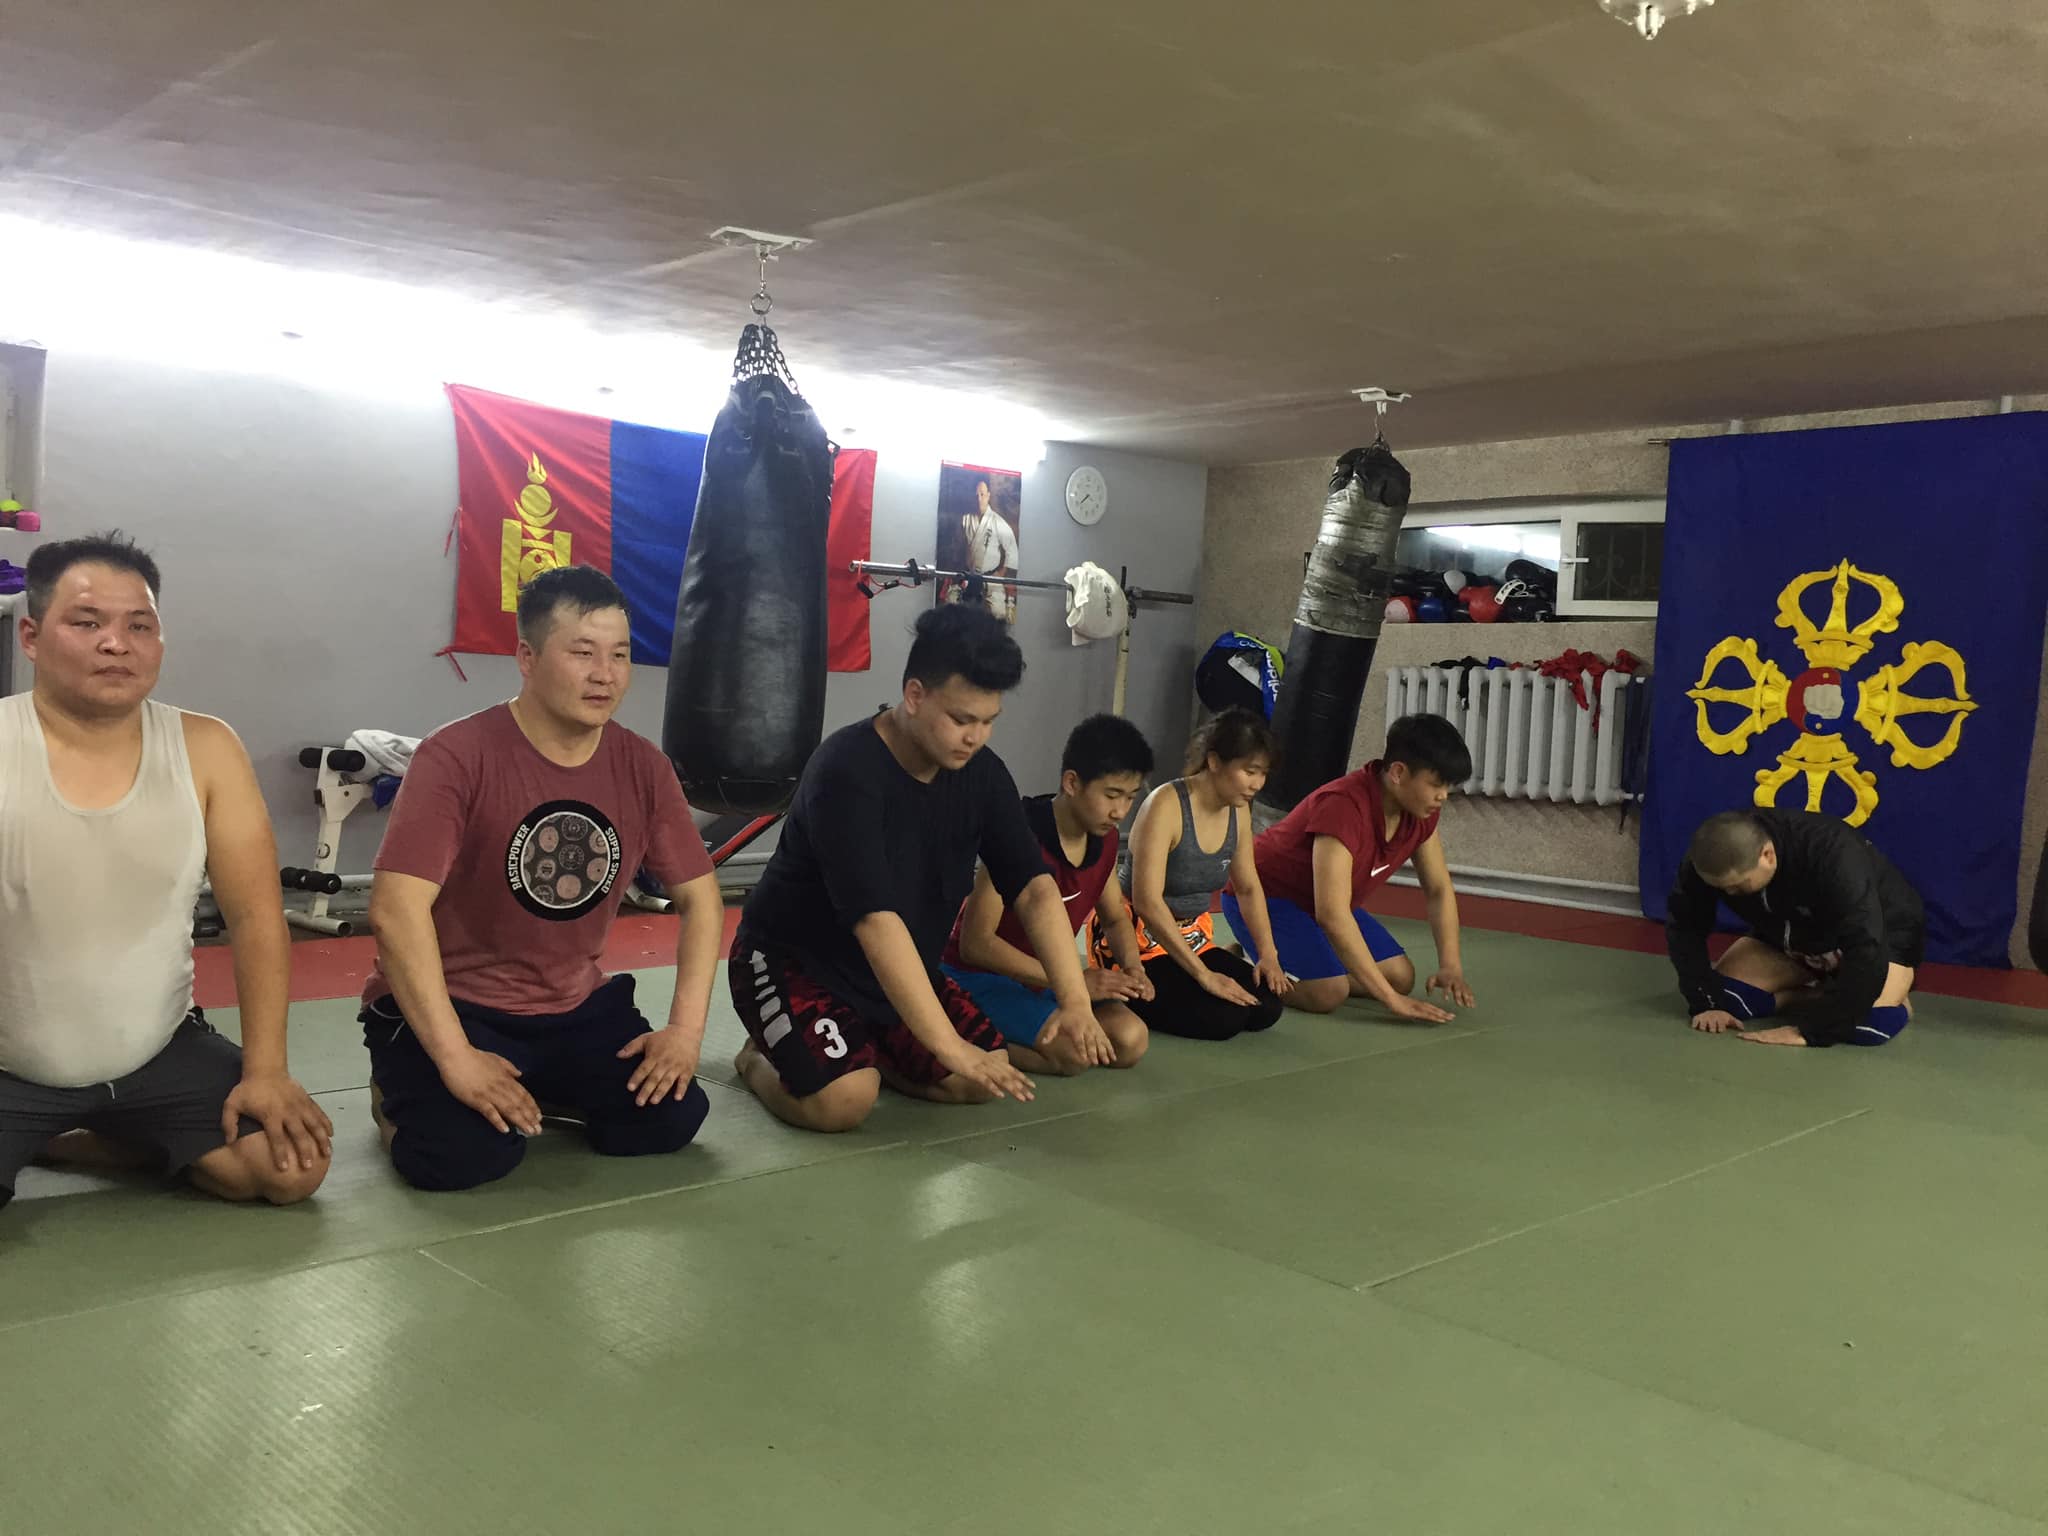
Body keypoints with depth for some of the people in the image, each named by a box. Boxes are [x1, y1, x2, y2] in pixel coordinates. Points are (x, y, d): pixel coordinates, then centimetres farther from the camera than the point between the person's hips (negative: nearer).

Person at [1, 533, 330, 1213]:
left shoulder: (205, 749, -5)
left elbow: (256, 916, -4)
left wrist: (266, 1070, -10)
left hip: (161, 1056, 4)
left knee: (295, 1166, -12)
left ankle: (70, 1143, 11)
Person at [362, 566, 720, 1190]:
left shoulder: (642, 765, -4)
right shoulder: (456, 756, -20)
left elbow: (699, 896, 2)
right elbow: (397, 909, -27)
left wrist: (686, 1028, -10)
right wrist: (456, 1059, -31)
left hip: (573, 1008, 5)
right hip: (449, 1006, -4)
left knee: (672, 1118, -13)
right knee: (465, 1153, -28)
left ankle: (532, 1090, 15)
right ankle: (402, 1091, 9)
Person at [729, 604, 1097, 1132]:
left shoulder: (983, 775, -8)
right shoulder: (847, 771, -30)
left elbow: (1034, 888, -13)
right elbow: (876, 919, -37)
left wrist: (1075, 999, -28)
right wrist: (947, 1045, -41)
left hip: (901, 971, 7)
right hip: (792, 960, -7)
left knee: (986, 1079, -7)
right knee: (845, 1100, -27)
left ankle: (865, 1049, 17)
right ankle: (761, 1058, 5)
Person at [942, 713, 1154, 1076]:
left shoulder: (1105, 839, -2)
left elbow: (1115, 919, 14)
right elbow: (976, 943, -26)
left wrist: (1132, 966, -10)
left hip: (1047, 975, 8)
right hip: (982, 974, -8)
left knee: (1130, 1041, -14)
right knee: (1074, 1050, -30)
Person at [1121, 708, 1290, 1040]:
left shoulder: (1239, 812, 2)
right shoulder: (1166, 804, -22)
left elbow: (1250, 888, 15)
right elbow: (1147, 901, -29)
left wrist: (1268, 954, -2)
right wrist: (1204, 975, -30)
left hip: (1193, 937, 8)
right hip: (1139, 938, -8)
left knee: (1266, 1006, -8)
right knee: (1223, 1017, -24)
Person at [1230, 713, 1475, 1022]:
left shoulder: (1420, 811, -9)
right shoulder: (1344, 806, -35)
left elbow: (1439, 890, 3)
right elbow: (1332, 914, -40)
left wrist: (1451, 967, -12)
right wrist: (1390, 998, -39)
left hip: (1321, 902, 9)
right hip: (1264, 895, -9)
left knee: (1401, 976, -5)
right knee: (1328, 991, -28)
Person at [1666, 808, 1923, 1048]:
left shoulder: (1832, 856, -40)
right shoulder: (1713, 859, -25)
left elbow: (1866, 951, -41)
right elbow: (1684, 927, -14)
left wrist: (1808, 1029, -42)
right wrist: (1706, 1003, -24)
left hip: (1882, 933, -4)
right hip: (1794, 939, 5)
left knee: (1873, 1023, -32)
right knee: (1723, 995, -17)